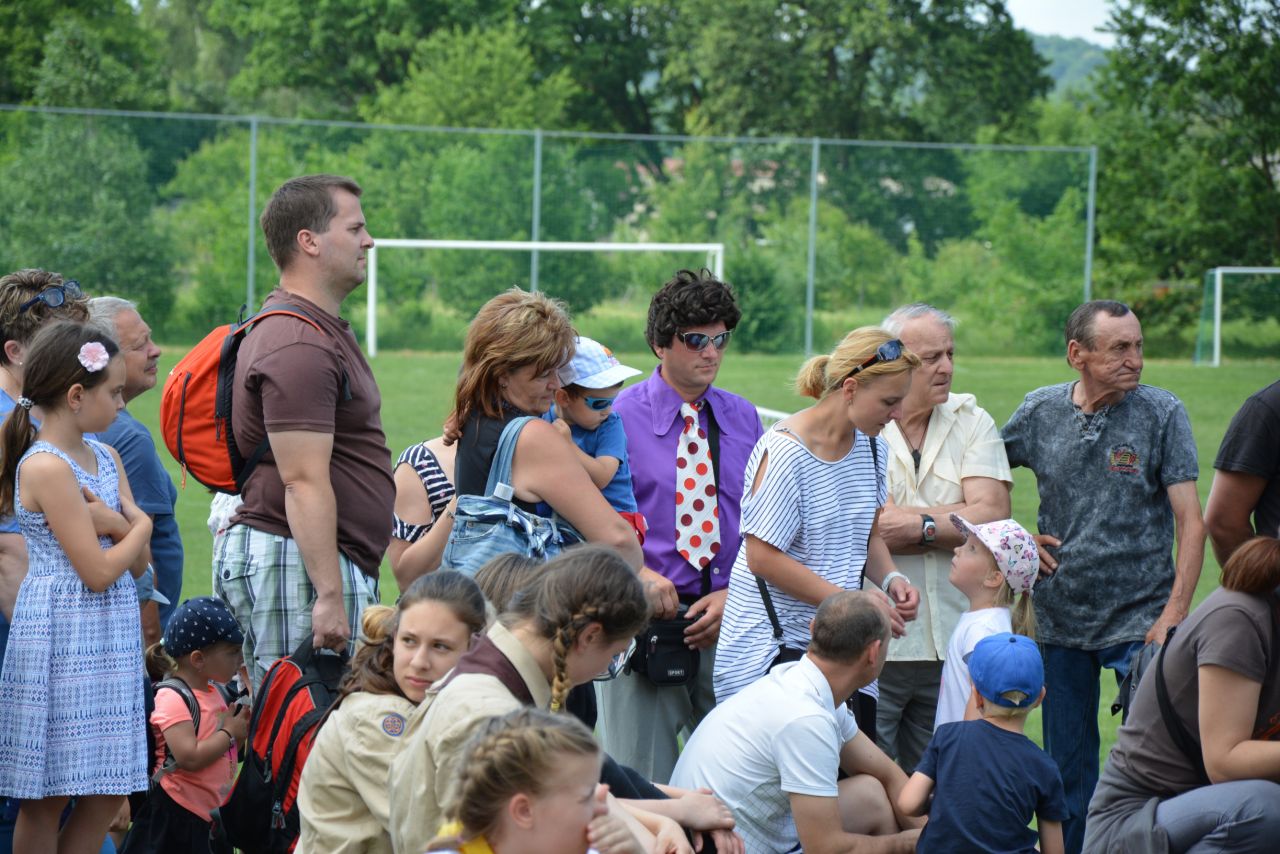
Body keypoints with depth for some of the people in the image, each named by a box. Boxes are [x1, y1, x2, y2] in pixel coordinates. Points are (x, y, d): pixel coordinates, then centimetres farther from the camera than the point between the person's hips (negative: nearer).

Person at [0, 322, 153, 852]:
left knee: (108, 794, 7)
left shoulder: (104, 458, 12)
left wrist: (109, 520, -10)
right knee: (46, 797, -1)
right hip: (62, 640, -8)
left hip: (110, 638, 8)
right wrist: (136, 528, 1)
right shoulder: (45, 467, -15)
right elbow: (99, 572, -17)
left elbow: (139, 562, 9)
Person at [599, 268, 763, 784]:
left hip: (726, 617, 3)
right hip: (646, 616, -3)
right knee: (641, 784, -3)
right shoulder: (620, 417, -1)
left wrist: (733, 596, -4)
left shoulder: (743, 418, 11)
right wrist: (640, 576, -19)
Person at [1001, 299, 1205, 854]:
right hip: (1061, 619, 3)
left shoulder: (1162, 414, -5)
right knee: (1066, 769, 9)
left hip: (1141, 621, -3)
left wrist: (1173, 615, -15)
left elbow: (1190, 523, -7)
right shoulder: (1040, 411, 2)